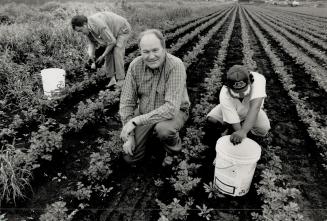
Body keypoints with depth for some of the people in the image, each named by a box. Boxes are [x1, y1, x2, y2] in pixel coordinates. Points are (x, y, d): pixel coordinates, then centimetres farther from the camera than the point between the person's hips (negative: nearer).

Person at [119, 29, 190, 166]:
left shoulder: (176, 65, -27)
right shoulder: (135, 66, -14)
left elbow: (171, 107, -33)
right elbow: (127, 101, -7)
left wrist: (135, 121, -32)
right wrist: (129, 135, -11)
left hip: (174, 112, -3)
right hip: (144, 113, 4)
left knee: (163, 129, -37)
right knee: (130, 157, -1)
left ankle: (173, 150, -1)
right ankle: (152, 135, 27)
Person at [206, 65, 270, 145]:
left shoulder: (258, 79, -39)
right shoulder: (224, 95, -37)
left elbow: (255, 107, -51)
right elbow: (235, 123, -35)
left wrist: (243, 131, -63)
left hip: (252, 112, 1)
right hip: (232, 111, -1)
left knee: (263, 130, -24)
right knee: (211, 120, -23)